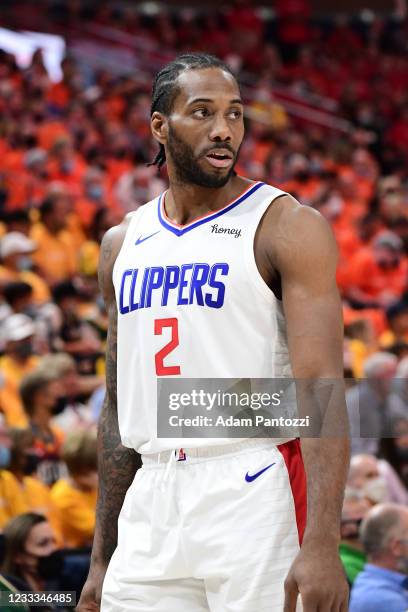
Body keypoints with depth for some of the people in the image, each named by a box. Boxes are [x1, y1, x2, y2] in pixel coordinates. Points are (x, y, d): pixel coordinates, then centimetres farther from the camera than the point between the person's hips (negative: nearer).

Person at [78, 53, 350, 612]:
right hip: (153, 501, 5)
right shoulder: (123, 245, 13)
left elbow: (321, 388, -14)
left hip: (254, 497, -5)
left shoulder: (290, 227, -4)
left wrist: (322, 544, -24)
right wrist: (102, 561, 15)